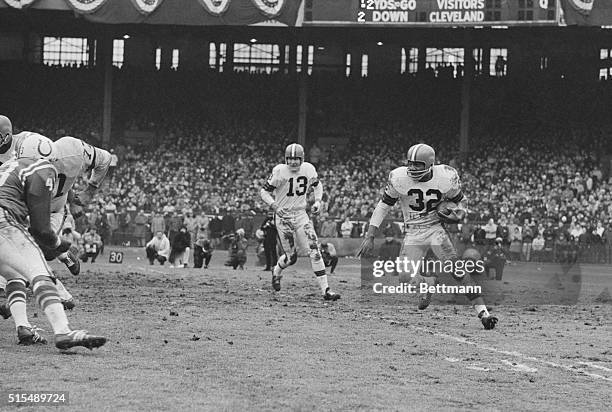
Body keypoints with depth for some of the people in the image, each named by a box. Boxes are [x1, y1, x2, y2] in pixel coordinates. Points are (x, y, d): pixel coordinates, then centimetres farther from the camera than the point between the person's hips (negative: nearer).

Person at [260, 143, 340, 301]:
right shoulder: (279, 171, -14)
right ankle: (277, 272, 38)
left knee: (315, 251, -11)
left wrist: (318, 201, 1)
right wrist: (274, 206, -26)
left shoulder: (308, 169, -2)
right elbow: (264, 191, -9)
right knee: (291, 257, 1)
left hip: (301, 215, 3)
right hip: (283, 216, -3)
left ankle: (325, 289, -11)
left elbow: (317, 185, 18)